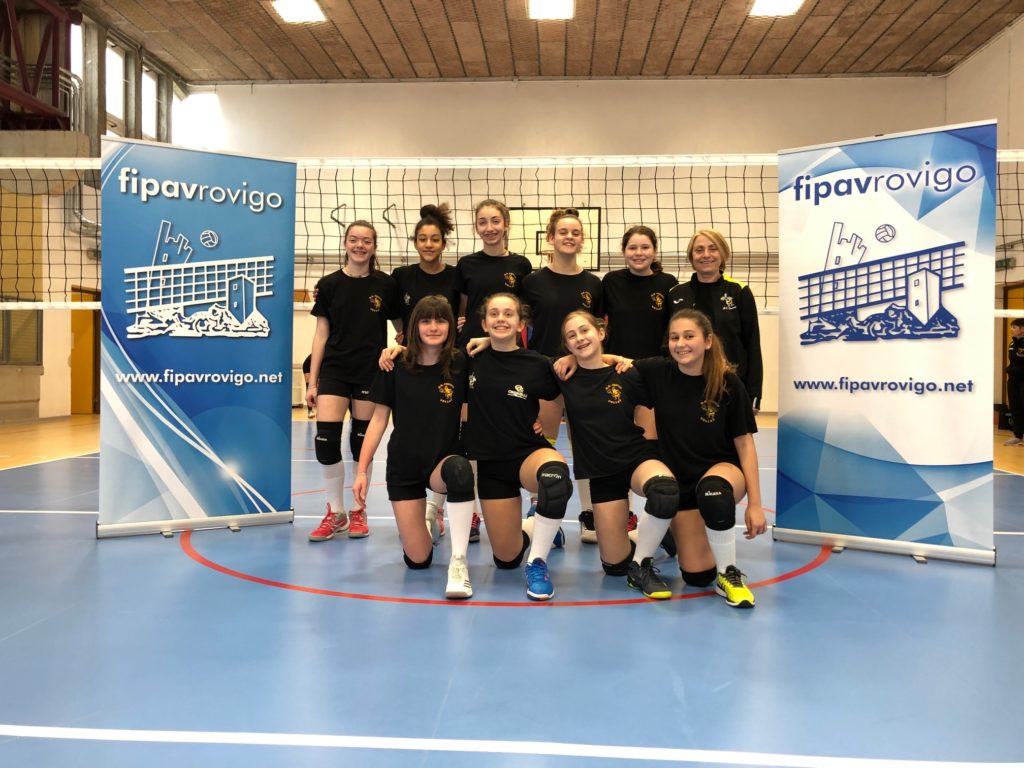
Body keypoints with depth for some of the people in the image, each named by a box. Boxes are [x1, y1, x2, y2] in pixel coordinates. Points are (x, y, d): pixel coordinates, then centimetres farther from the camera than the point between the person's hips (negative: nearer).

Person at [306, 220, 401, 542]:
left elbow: (402, 328, 9)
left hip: (371, 373, 0)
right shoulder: (329, 284, 3)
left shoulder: (385, 285, 1)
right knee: (326, 441, -9)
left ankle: (358, 512, 22)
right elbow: (321, 334, 4)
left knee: (363, 443, 6)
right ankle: (336, 514, 9)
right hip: (334, 371, 0)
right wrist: (312, 381, 2)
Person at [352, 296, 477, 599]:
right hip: (403, 467, 1)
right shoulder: (396, 366, -5)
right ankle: (426, 520, 35)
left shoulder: (460, 365, -7)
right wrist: (362, 471, -2)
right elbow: (378, 419, -1)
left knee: (460, 471, -40)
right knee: (418, 560, -2)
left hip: (444, 461, -1)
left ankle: (458, 562, -27)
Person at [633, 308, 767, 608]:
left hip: (722, 468, -2)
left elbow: (745, 443, -8)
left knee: (713, 492, -42)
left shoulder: (728, 383, -12)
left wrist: (754, 504, -10)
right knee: (697, 576, -3)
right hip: (679, 479, 2)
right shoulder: (657, 373, -8)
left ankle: (729, 575, -17)